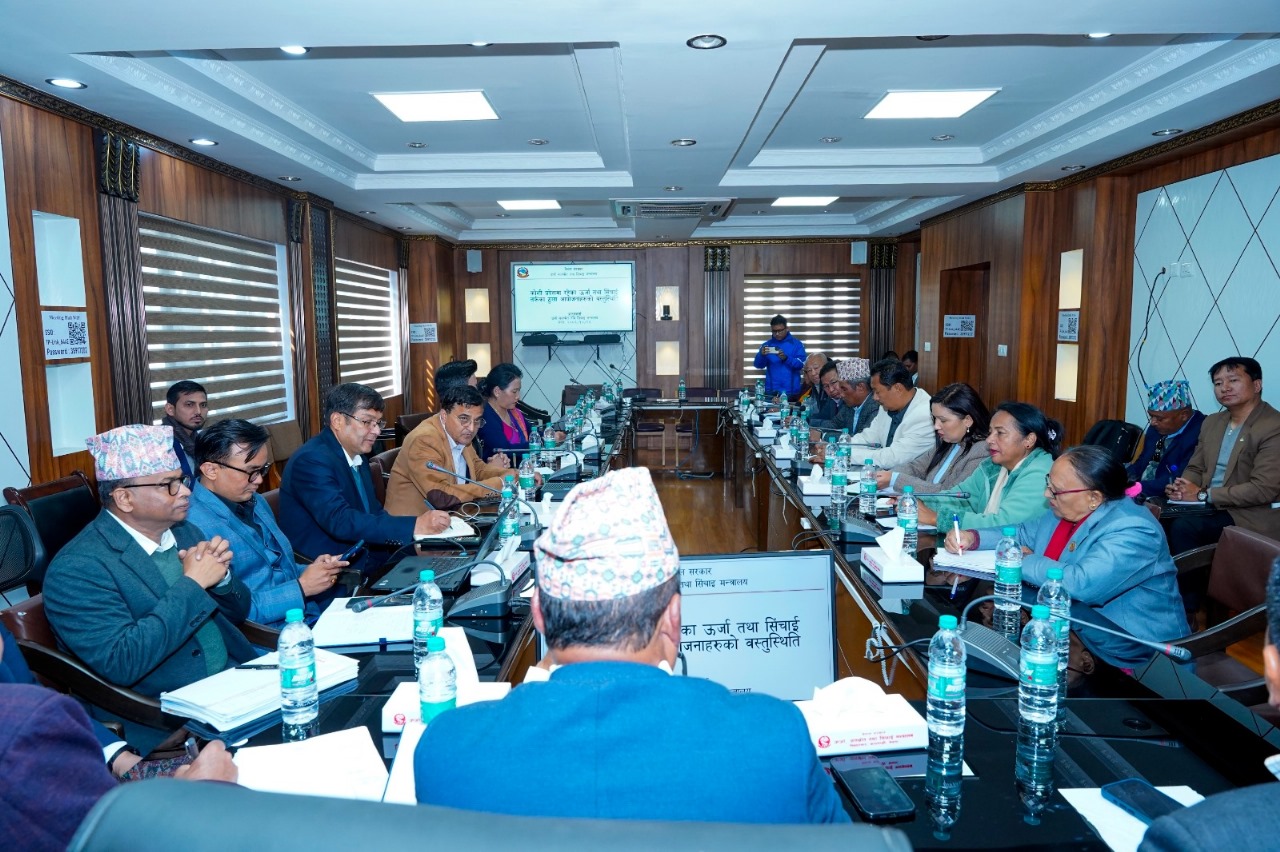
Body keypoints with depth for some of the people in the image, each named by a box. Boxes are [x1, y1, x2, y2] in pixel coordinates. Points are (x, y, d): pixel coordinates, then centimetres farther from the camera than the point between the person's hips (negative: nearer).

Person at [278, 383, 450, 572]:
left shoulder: (356, 455, 11)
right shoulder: (312, 460, -15)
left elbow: (373, 513, 9)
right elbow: (340, 521, -27)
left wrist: (420, 523, -9)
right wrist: (413, 526, -30)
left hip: (367, 561, 8)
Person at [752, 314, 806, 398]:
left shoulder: (796, 343, 1)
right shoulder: (767, 344, 7)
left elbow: (801, 364, -10)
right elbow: (758, 365, -1)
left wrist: (786, 358, -27)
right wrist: (761, 355, -23)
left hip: (792, 391, -1)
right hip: (771, 391, 2)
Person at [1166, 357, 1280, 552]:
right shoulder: (1212, 422, 12)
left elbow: (1263, 489, -20)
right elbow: (1196, 468, 16)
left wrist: (1203, 495, -16)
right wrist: (1182, 488, -8)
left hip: (1249, 517, -7)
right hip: (1210, 508, 7)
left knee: (1182, 527, -27)